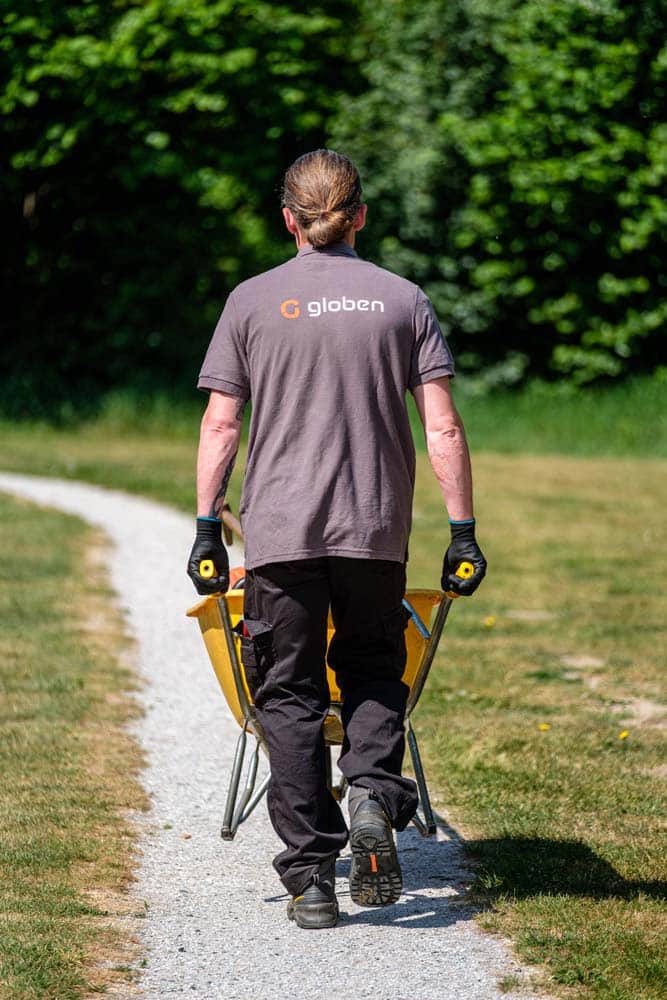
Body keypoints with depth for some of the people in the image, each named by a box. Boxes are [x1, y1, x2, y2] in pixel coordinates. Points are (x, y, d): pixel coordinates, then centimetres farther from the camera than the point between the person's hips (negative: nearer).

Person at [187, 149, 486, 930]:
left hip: (280, 529, -1)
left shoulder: (253, 301, 2)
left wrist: (207, 528, 5)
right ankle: (375, 795, -11)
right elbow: (442, 428, 0)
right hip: (376, 529, 1)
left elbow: (219, 426, 0)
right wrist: (462, 532, 4)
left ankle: (310, 875, 0)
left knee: (289, 692, 5)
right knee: (373, 671, 17)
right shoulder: (403, 300, 5)